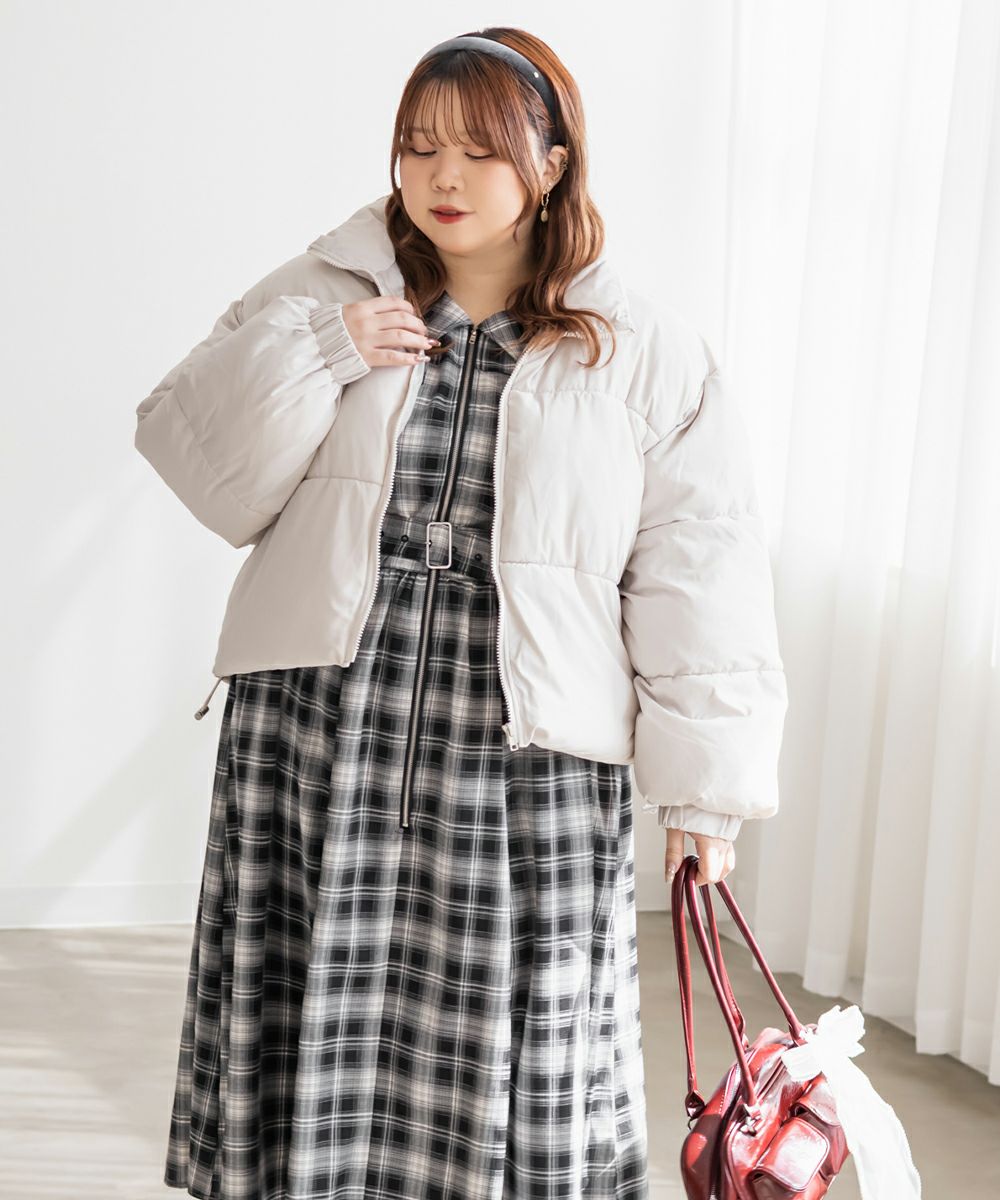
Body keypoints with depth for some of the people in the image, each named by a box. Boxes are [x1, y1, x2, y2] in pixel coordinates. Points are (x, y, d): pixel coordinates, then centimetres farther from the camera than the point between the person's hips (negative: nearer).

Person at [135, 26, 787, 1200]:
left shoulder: (645, 355, 2)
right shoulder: (325, 295, 7)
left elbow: (697, 582, 2)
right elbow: (192, 453, 3)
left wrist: (703, 784, 1)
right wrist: (312, 353, -12)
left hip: (528, 765, -1)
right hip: (316, 738, 2)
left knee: (509, 1064, 2)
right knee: (314, 1041, 8)